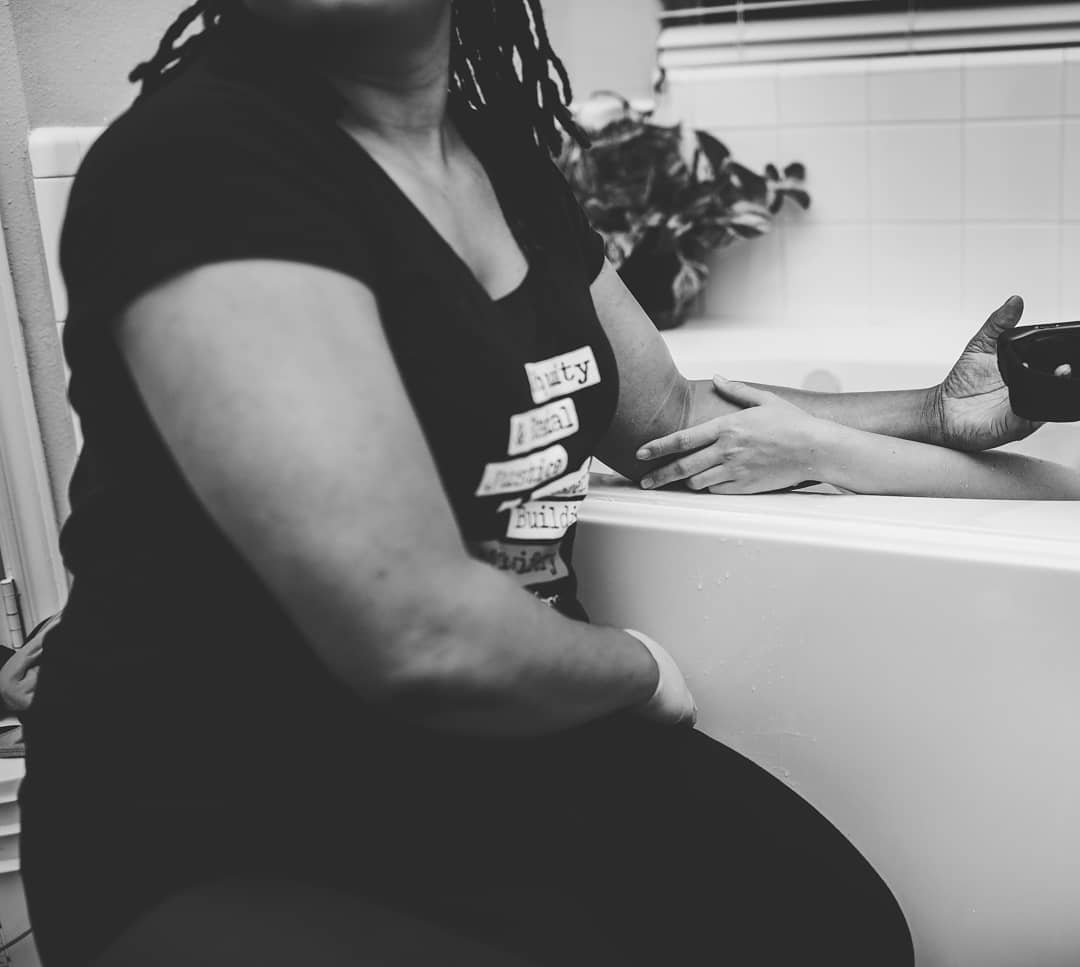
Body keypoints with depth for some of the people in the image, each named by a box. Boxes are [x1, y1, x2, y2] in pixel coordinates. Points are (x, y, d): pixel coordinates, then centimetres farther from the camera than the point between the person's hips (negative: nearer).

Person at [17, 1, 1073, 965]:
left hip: (488, 748, 7)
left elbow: (678, 420, 20)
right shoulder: (196, 159, -20)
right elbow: (424, 639, -25)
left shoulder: (507, 165, 7)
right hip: (217, 850, -7)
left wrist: (944, 412, 15)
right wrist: (637, 668, -6)